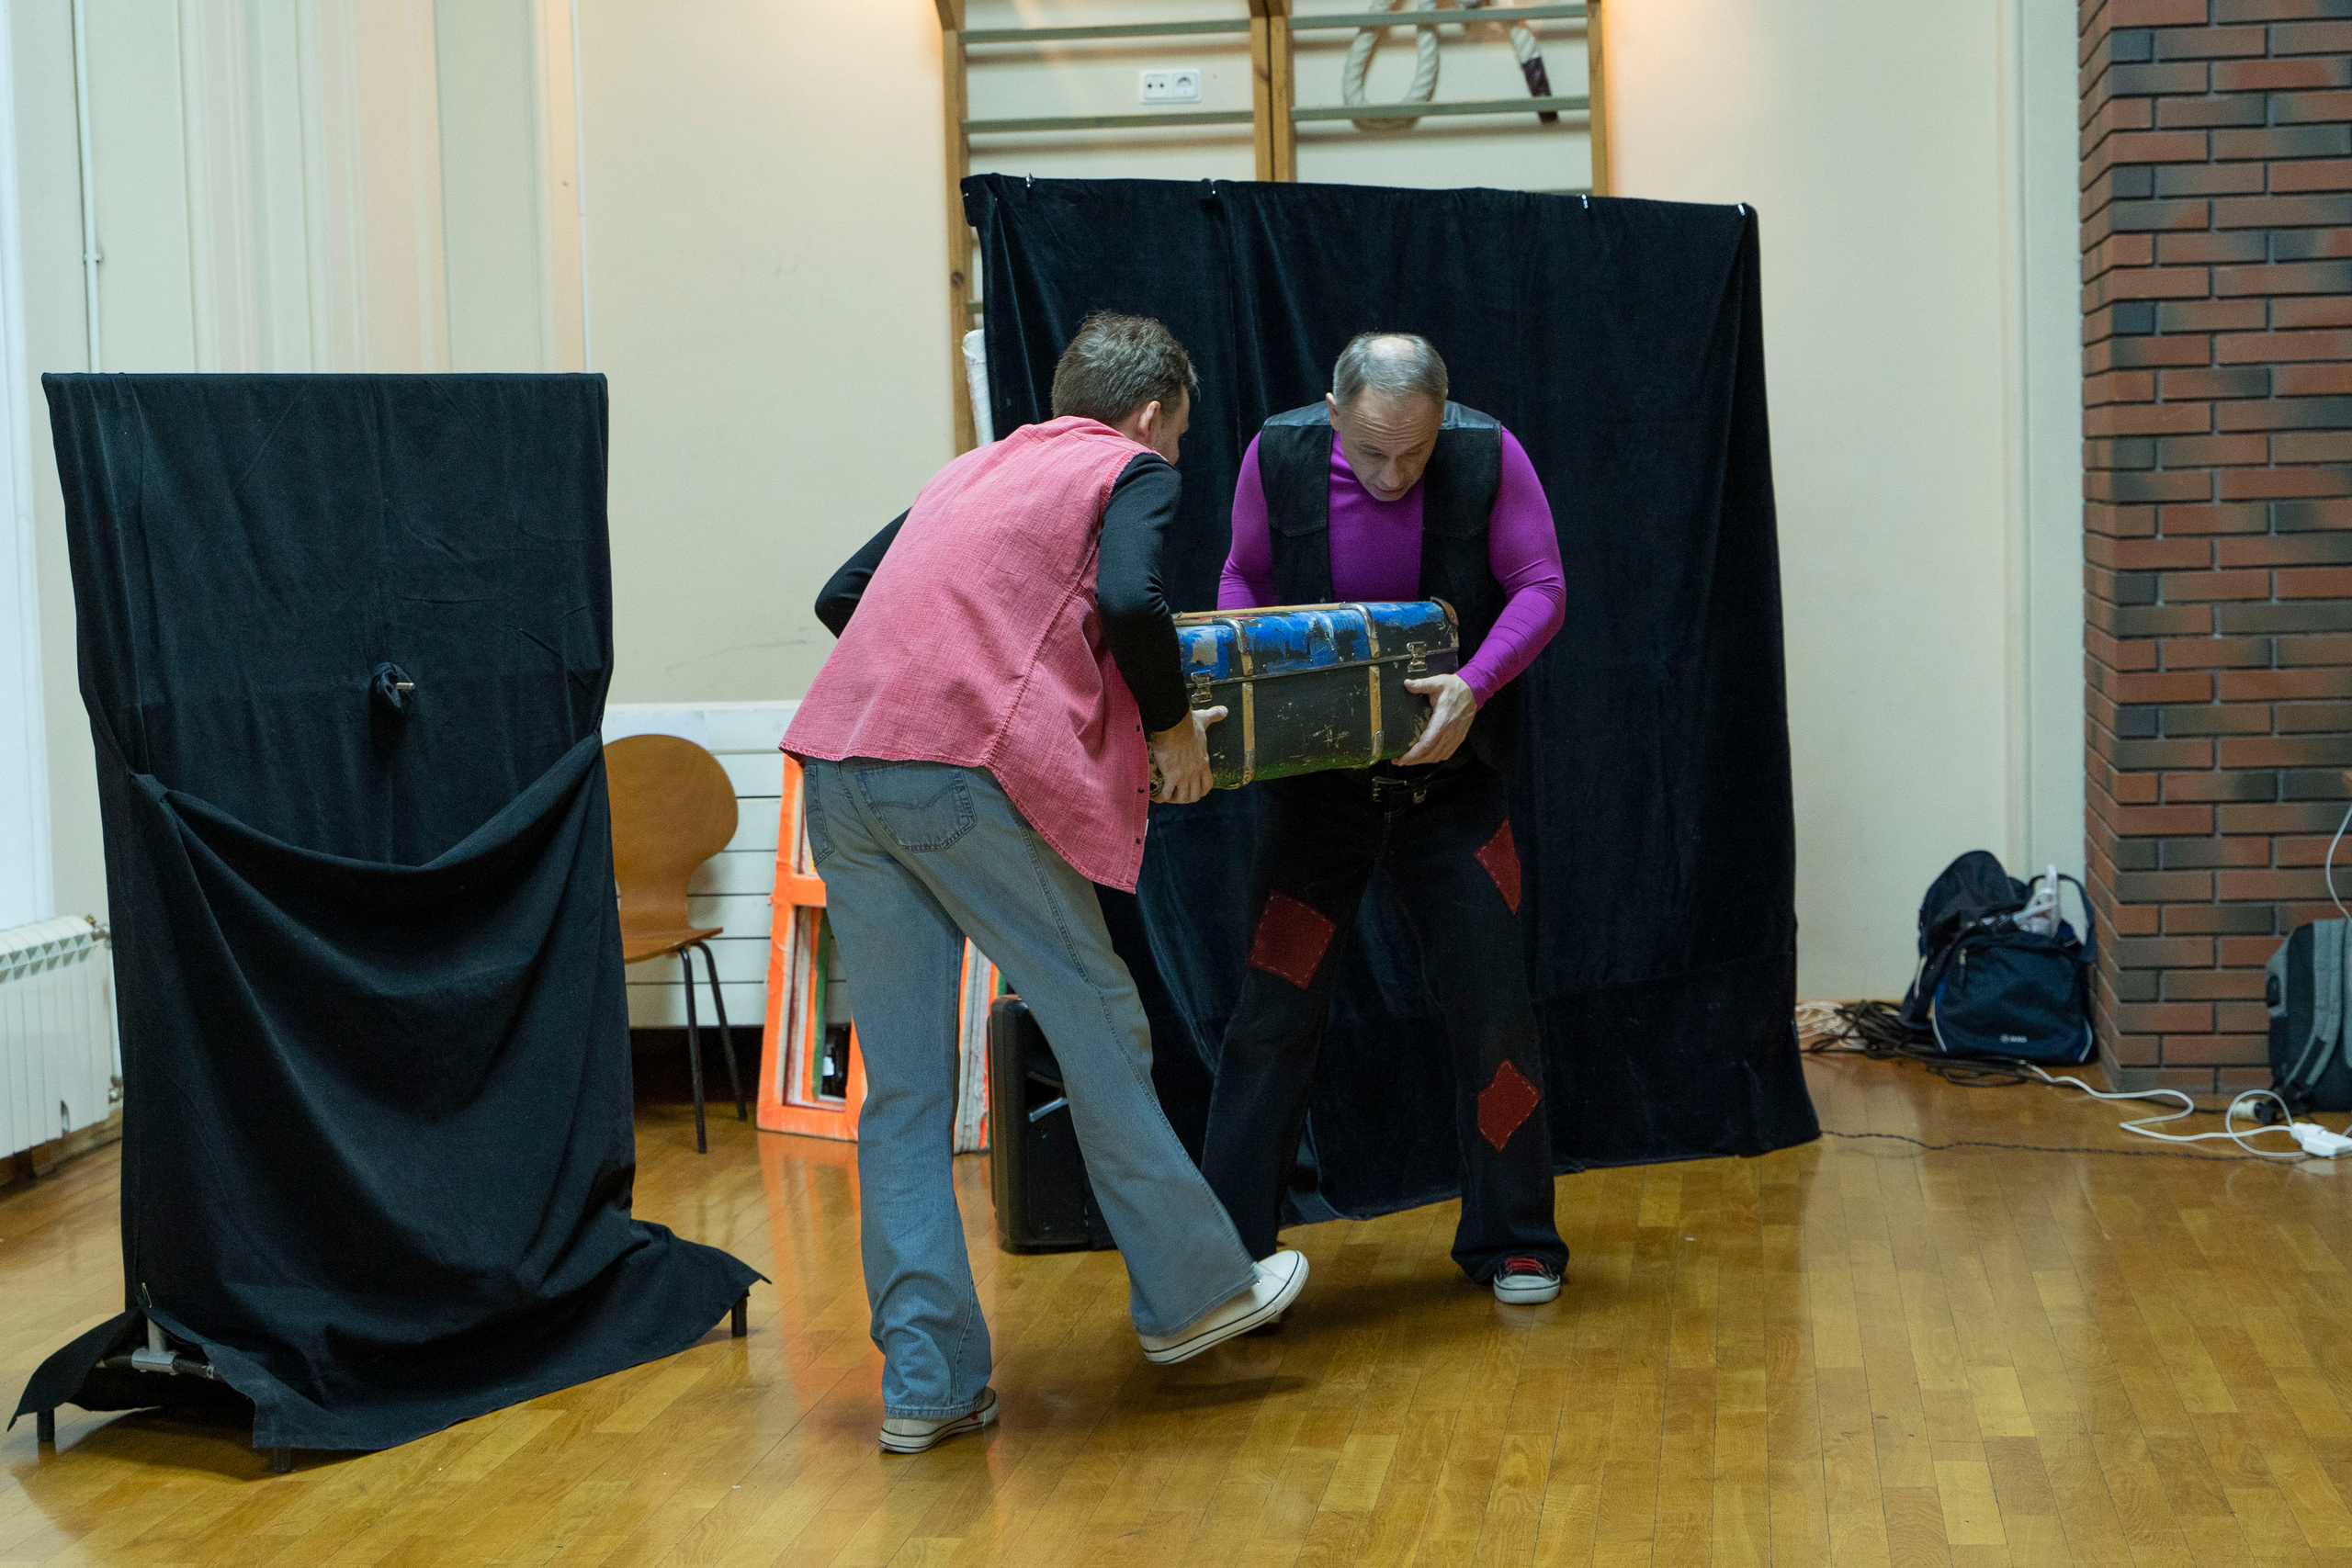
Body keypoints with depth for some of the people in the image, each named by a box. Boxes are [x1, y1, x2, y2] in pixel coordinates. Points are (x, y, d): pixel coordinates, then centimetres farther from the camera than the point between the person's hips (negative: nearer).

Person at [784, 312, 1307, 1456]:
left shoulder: (971, 472, 28)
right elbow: (1129, 601, -10)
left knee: (901, 1084, 8)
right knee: (1100, 1029, 10)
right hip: (966, 773, -6)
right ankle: (1189, 1293, 23)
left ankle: (925, 1382, 10)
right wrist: (1172, 723, 5)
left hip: (840, 770, 6)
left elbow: (841, 596, 26)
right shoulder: (1134, 471, 10)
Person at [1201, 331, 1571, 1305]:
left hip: (1451, 783, 0)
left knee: (1492, 1009, 4)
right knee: (1275, 1013, -2)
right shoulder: (1279, 455, -10)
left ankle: (1513, 1242, 22)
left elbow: (1541, 588, -9)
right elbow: (1244, 580, 5)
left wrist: (1474, 684, -25)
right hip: (1313, 781, 0)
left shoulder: (1489, 457, -13)